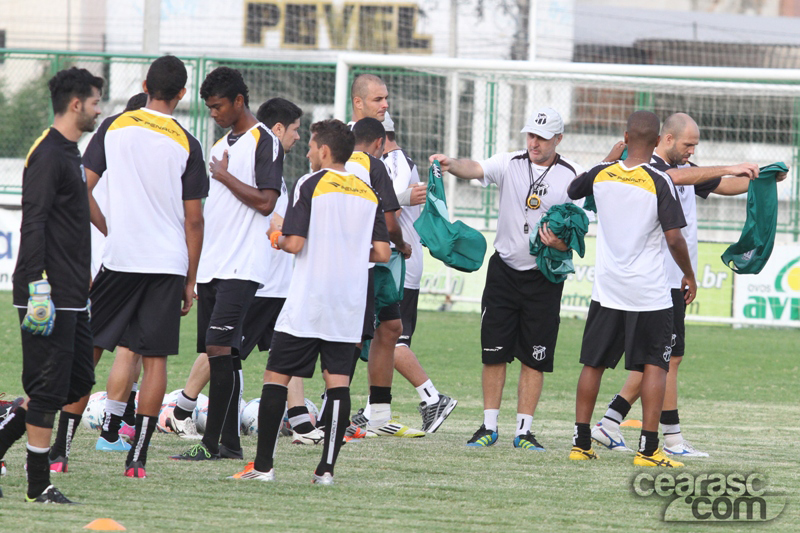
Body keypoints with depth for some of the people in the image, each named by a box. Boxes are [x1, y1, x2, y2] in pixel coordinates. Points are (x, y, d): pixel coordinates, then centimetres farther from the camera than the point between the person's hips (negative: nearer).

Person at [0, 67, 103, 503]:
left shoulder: (69, 153, 18)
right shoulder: (48, 154, -13)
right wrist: (38, 285, -25)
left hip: (71, 297, 10)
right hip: (51, 295, -10)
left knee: (78, 381, 11)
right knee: (50, 387, -6)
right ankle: (39, 485, -1)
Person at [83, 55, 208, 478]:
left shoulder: (114, 127, 1)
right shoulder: (186, 144, -1)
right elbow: (194, 221, 1)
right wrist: (190, 280, 9)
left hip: (119, 257, 1)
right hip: (168, 263, 0)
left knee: (87, 348, 10)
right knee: (155, 358, 3)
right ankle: (137, 456, -1)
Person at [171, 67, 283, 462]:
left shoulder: (264, 142, -6)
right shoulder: (221, 145, 20)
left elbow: (265, 202, -16)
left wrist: (225, 177, -8)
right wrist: (193, 272, 21)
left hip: (241, 268, -8)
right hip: (212, 267, 8)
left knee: (220, 348, -14)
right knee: (218, 355, 6)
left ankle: (211, 442, -15)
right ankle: (230, 443, 9)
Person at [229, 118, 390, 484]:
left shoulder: (310, 184, -6)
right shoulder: (369, 194, 9)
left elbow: (294, 243, -12)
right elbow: (382, 253, 5)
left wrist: (276, 235, 9)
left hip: (306, 305, -4)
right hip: (349, 304, 4)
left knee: (276, 376, 2)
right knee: (338, 380, 2)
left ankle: (263, 464, -1)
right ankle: (327, 467, -5)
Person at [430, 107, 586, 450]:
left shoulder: (572, 177, -1)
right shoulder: (510, 164, 1)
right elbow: (476, 169, -17)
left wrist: (561, 243, -22)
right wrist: (451, 165, -39)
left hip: (545, 277, -1)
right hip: (504, 270, 1)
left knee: (534, 358, 1)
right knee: (494, 353, 1)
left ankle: (524, 430, 7)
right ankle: (489, 426, 9)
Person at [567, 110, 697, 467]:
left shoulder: (601, 174, 0)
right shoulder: (659, 182, -13)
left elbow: (571, 192, 23)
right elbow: (674, 238, -14)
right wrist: (689, 276, 2)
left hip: (607, 290, 4)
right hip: (649, 291, -4)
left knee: (593, 363, 12)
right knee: (654, 366, 2)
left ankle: (580, 444, 13)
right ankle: (648, 449, -4)